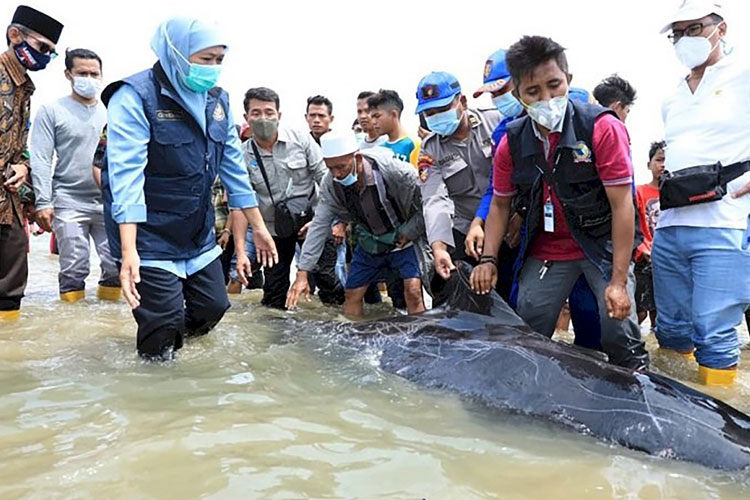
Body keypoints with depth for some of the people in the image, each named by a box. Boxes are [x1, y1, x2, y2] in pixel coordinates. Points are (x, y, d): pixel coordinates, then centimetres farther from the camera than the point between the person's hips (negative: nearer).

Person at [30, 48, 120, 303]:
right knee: (74, 267, 2)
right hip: (70, 203, -3)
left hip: (110, 202, 3)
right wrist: (43, 202, -11)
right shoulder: (51, 111, 2)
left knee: (117, 264, 3)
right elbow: (41, 160, -3)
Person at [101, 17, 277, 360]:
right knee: (164, 328, -5)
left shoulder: (216, 100, 4)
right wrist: (129, 250, -33)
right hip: (149, 237, -6)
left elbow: (233, 166, 10)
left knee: (213, 308, 12)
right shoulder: (135, 97, -16)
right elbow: (126, 174, -25)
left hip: (199, 235, 7)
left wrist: (258, 226, 10)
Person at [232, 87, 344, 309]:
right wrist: (240, 252, -15)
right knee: (273, 299, 4)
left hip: (311, 220, -1)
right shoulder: (242, 156, -5)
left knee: (327, 279, -6)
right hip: (274, 229, 1)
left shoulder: (301, 139, -6)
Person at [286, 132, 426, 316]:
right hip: (370, 240, 4)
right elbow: (319, 226, -15)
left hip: (403, 237, -4)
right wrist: (302, 273, -19)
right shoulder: (331, 184, -16)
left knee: (413, 291, -18)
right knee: (352, 294, 7)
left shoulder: (391, 168, -30)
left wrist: (410, 232, -17)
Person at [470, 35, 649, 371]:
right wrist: (488, 259, -7)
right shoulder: (512, 142, -6)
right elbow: (500, 204, 6)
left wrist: (619, 281, -23)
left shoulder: (602, 127, -18)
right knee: (527, 331, 3)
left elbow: (622, 205, -19)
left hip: (602, 243, -3)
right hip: (546, 251, 3)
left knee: (618, 323, -15)